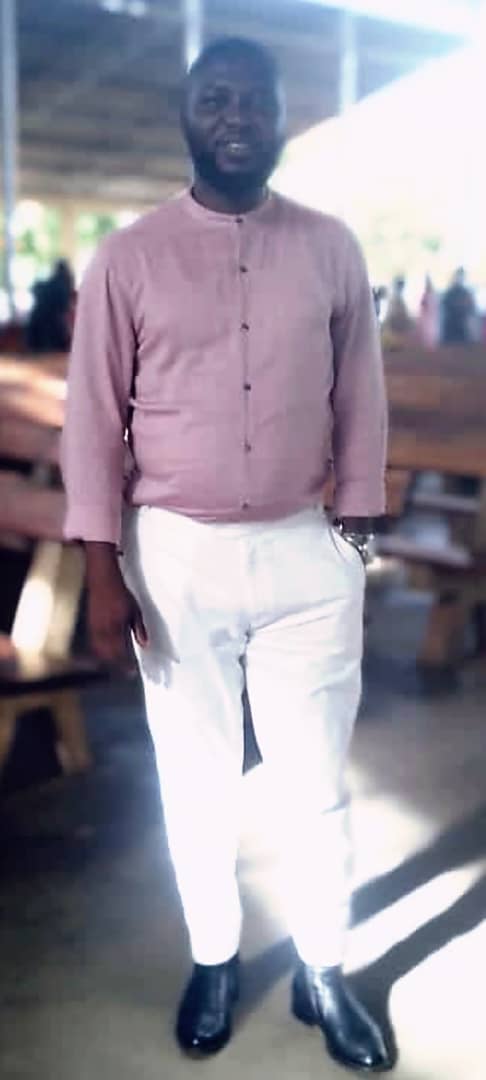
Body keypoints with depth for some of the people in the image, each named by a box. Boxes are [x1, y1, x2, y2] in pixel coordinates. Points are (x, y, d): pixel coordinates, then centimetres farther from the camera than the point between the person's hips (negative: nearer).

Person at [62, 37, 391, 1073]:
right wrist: (103, 570, -6)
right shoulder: (130, 257, -3)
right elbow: (95, 420, -3)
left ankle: (321, 970, 32)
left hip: (305, 553, 1)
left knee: (316, 780, 11)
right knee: (197, 777, 14)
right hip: (176, 555, -1)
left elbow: (359, 403, 5)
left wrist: (356, 536, 4)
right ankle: (214, 958, 36)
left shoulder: (332, 249, 2)